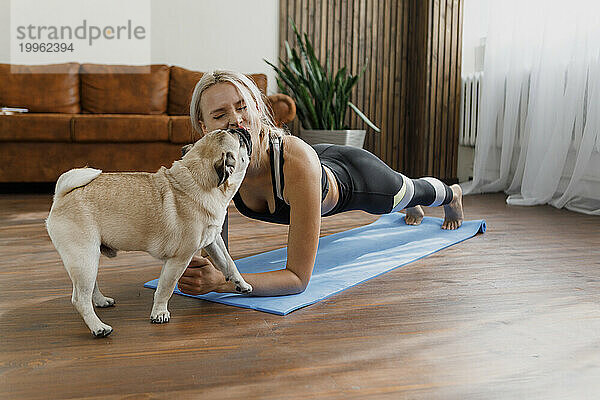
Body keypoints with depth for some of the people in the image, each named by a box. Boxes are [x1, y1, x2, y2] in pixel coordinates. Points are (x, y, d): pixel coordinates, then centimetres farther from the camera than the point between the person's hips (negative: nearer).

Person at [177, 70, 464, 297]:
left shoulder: (297, 160, -51)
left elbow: (298, 278, -49)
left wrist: (222, 282, -60)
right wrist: (196, 270, -41)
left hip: (352, 174, -5)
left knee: (413, 193, 31)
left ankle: (452, 194, 71)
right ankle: (412, 209, 78)